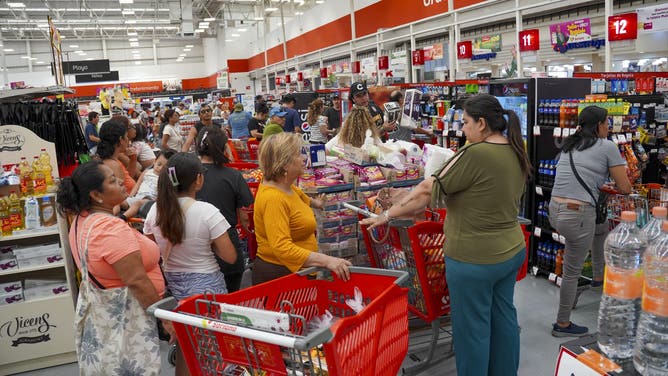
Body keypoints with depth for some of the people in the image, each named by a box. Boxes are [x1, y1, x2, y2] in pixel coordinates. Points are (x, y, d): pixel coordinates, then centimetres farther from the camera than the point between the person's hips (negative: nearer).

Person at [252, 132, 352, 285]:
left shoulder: (284, 186, 3)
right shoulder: (273, 199, -27)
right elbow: (282, 248, -36)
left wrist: (313, 202, 48)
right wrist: (326, 260, -41)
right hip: (279, 275, -10)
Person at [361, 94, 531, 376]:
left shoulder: (474, 154, -21)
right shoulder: (516, 153, 5)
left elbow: (428, 191, -18)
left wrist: (388, 215, -9)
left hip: (475, 259, -9)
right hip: (511, 251, 9)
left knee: (472, 327, 8)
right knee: (503, 318, 20)